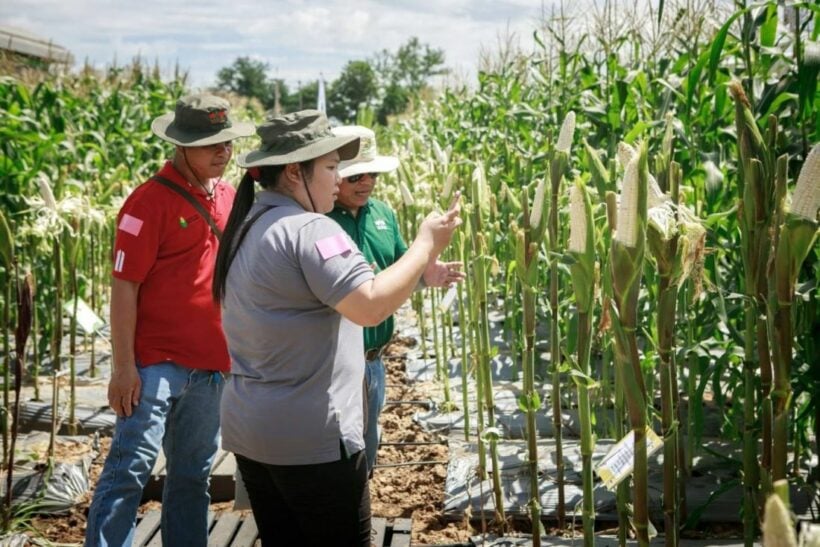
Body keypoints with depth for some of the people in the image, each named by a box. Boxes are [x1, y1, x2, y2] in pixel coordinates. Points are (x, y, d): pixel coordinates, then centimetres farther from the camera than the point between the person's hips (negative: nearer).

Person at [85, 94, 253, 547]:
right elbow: (124, 287, -12)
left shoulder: (229, 196, 10)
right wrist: (123, 366, -16)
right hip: (156, 362, -6)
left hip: (211, 364, 7)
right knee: (132, 465, -9)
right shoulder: (151, 200, -10)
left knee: (193, 475, 14)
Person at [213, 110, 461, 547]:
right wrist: (426, 245, -16)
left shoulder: (247, 227, 12)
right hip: (311, 439, -9)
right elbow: (371, 307, -27)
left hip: (250, 428, 9)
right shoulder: (309, 229, -18)